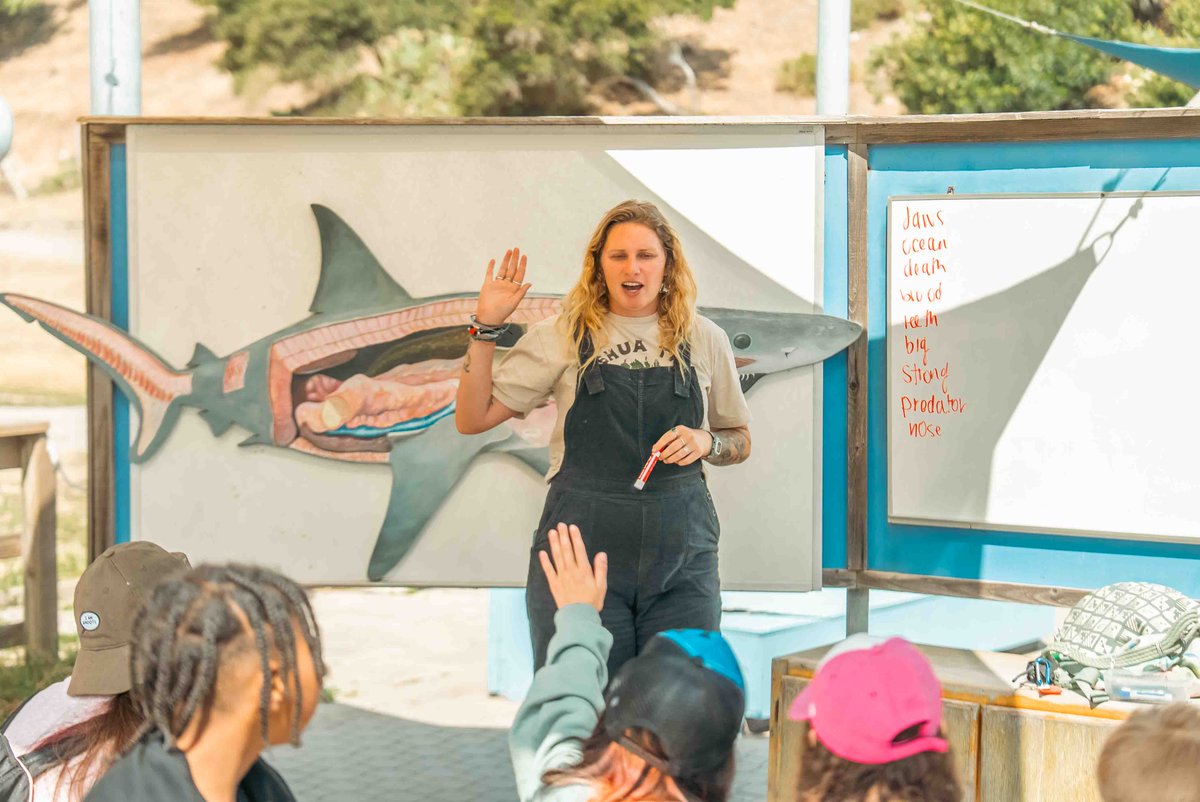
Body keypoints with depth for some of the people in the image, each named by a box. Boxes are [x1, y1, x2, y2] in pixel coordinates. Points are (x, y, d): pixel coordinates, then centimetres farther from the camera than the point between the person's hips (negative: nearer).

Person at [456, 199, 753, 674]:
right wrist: (487, 328, -5)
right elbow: (473, 419, 3)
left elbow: (740, 442, 17)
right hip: (580, 547, -1)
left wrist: (705, 442, -4)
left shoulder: (704, 340, 8)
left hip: (681, 552, 1)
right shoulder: (562, 336, 4)